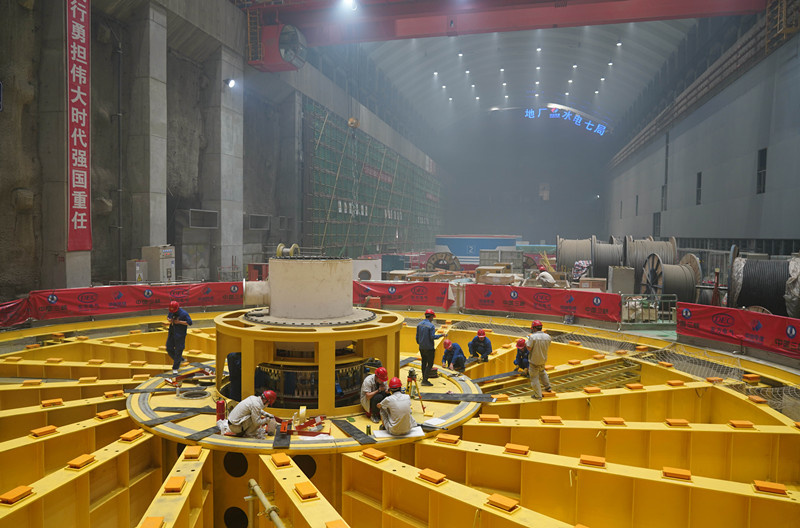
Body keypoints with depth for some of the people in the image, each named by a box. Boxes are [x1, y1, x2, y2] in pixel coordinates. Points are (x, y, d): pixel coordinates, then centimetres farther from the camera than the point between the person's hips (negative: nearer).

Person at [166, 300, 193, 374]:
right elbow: (168, 316, 18)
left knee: (178, 351, -1)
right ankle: (180, 359, 34)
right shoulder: (171, 312, 0)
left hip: (180, 335, -7)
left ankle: (175, 368, 10)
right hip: (171, 333, 7)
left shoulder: (184, 313, -18)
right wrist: (169, 319, -6)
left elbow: (189, 323, -17)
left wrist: (179, 322, -23)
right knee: (169, 349, 12)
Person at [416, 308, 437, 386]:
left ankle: (424, 380, 18)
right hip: (429, 348, -7)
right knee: (430, 364, 1)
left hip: (421, 347, 7)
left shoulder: (419, 325, 4)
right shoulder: (431, 326, -16)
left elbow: (417, 336, 9)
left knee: (424, 363, 15)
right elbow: (432, 337, -19)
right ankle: (425, 380, -4)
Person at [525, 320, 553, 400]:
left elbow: (529, 348, -23)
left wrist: (526, 342, -1)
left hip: (534, 361, -6)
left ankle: (538, 395, 12)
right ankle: (547, 387, 42)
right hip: (543, 360, 6)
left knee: (534, 378, 6)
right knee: (542, 372, 34)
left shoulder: (533, 337, -22)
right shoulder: (547, 337, -4)